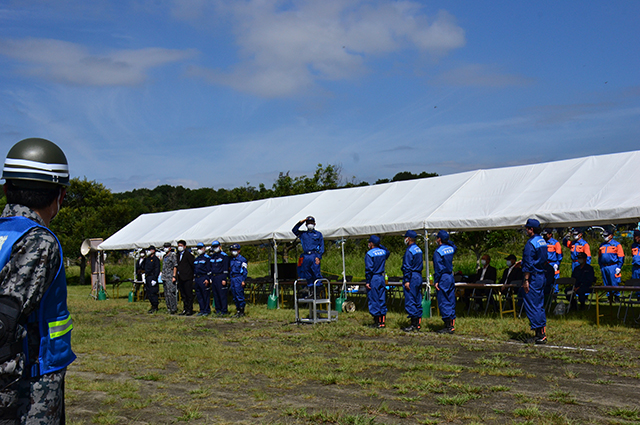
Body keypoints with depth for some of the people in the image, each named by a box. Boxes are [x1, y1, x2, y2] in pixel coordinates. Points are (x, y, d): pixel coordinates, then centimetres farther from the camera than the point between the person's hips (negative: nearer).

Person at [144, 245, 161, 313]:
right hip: (147, 278, 9)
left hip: (152, 278, -9)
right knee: (148, 293, 10)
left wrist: (154, 279, -20)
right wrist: (145, 278, 19)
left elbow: (157, 270, -14)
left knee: (153, 293, -8)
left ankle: (155, 308, -2)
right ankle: (153, 306, 19)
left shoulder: (156, 259, -9)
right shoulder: (147, 259, 17)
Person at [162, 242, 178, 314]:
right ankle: (169, 308, 13)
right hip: (165, 278, 9)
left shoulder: (172, 255, -6)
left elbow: (175, 266, -11)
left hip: (170, 277, -8)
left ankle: (173, 309, -10)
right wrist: (163, 276, 18)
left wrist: (174, 276, -17)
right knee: (166, 294, 8)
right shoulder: (164, 256, 18)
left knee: (170, 293, -12)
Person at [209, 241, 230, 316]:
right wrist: (210, 278, 13)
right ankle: (218, 310, 14)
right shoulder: (212, 256, 17)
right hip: (213, 277, 7)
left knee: (222, 295, -7)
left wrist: (224, 279, -14)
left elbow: (225, 268, -8)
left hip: (220, 277, -7)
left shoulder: (224, 256, -3)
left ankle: (224, 311, -4)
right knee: (215, 295, 8)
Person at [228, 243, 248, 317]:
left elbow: (245, 271, -6)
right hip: (232, 279, 7)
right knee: (235, 297, 8)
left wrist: (243, 281, -12)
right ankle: (238, 311, 15)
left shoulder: (242, 259, -4)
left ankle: (242, 311, -1)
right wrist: (229, 279, 17)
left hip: (239, 279, -7)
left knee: (240, 296, -8)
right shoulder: (231, 260, 15)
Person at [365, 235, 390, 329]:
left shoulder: (369, 254, -12)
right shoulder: (383, 251, 6)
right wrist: (380, 246, 24)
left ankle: (377, 322, 0)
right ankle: (383, 321, 12)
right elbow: (388, 252, 33)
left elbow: (369, 269, -16)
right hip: (382, 277, 6)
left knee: (373, 300, 0)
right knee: (382, 300, 11)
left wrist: (367, 282, -12)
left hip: (373, 278, -6)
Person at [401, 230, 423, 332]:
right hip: (419, 277, 9)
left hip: (411, 277, -9)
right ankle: (418, 323, 13)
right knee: (417, 301, 11)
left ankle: (413, 324, -7)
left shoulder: (409, 251, -14)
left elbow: (407, 267, -17)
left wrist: (407, 281, -18)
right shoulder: (419, 250, 15)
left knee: (410, 301, -6)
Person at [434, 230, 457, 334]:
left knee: (443, 302, -3)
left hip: (443, 278, -7)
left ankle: (448, 326, -4)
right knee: (451, 302, 10)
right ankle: (452, 325, 12)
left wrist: (436, 281, -12)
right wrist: (447, 241, 23)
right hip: (451, 277, 7)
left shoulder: (438, 251, -13)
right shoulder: (451, 248, 6)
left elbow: (438, 268, -16)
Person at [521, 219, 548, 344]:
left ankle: (539, 335, -7)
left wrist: (526, 280, -17)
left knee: (531, 306, -5)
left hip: (533, 277, -9)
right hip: (542, 276, 9)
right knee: (540, 305, 13)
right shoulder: (543, 241, 12)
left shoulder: (531, 243, -16)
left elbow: (528, 264, -19)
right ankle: (543, 333, 14)